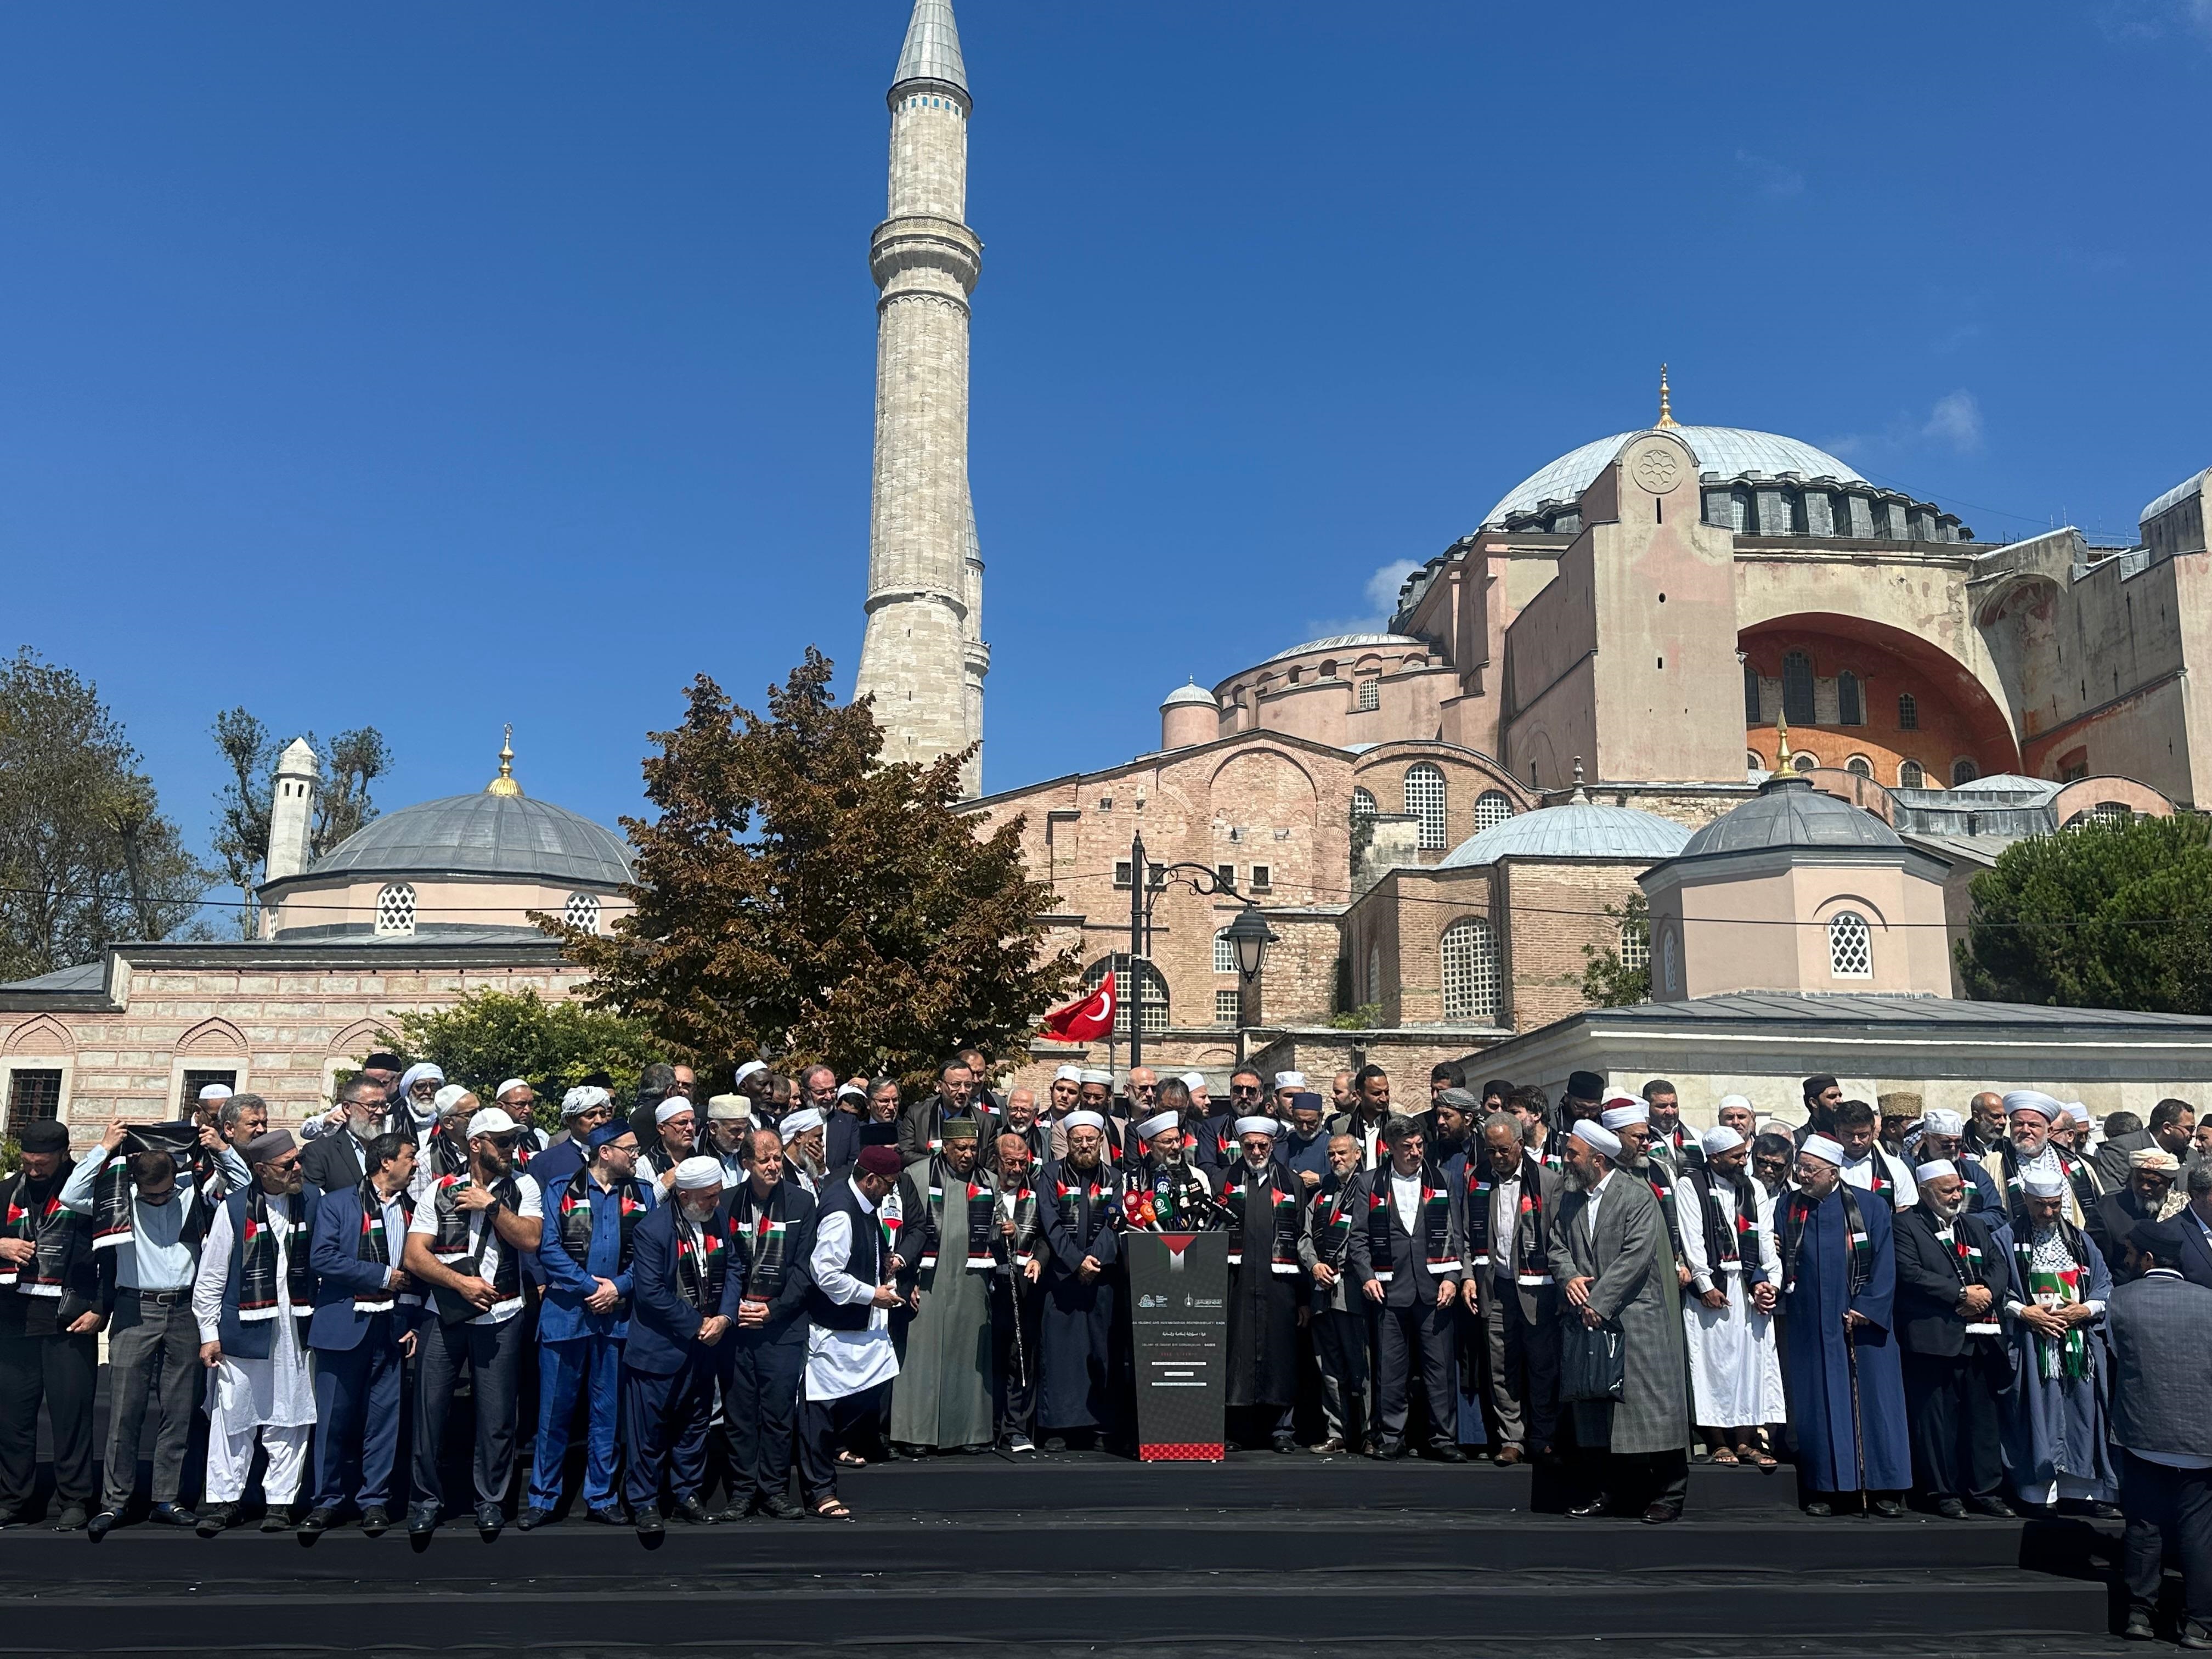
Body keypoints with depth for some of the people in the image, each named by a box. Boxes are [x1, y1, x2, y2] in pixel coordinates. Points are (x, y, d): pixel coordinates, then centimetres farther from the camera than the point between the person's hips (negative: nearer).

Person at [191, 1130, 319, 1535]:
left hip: (297, 1330, 2)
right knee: (233, 1416, 2)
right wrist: (209, 1334, 0)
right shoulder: (233, 1208, -1)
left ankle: (280, 1501, 14)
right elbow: (209, 1277, 2)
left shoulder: (313, 1201, 5)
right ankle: (223, 1499, 15)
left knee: (290, 1419, 5)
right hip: (245, 1330, -2)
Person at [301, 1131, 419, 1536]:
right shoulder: (336, 1204, 0)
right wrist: (383, 1276, -11)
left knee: (384, 1416, 4)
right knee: (334, 1417, 3)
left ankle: (374, 1500, 14)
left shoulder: (411, 1210, 12)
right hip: (344, 1325, -3)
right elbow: (322, 1258, -12)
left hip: (393, 1327, 3)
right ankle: (329, 1500, 15)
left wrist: (415, 1321, 3)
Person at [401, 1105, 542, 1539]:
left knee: (497, 1415, 3)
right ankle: (427, 1499, 18)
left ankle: (490, 1500, 18)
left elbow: (530, 1239, -11)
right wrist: (461, 1282, -11)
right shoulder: (439, 1190, 3)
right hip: (445, 1315, 0)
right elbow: (413, 1257, -2)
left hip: (501, 1317, 0)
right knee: (429, 1408, 2)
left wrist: (491, 1204, -13)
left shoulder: (523, 1186, 4)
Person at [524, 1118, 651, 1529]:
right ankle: (543, 1498, 14)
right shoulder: (560, 1192, 1)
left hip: (617, 1315, 3)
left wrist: (619, 1287, -11)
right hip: (565, 1312, -2)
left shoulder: (642, 1195, 9)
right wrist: (591, 1287, -13)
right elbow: (549, 1248, -7)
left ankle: (601, 1496, 19)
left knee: (608, 1410, 8)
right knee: (554, 1410, 2)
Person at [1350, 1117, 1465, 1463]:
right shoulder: (1371, 1185, 8)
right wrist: (1366, 1276, -4)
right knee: (1390, 1368, 3)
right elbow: (1359, 1237, 7)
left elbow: (1455, 1236, 9)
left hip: (1434, 1290, 0)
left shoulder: (1441, 1184, 10)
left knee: (1440, 1366, 0)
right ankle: (1390, 1437, 13)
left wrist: (1452, 1277, -1)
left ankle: (1444, 1438, 8)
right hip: (1390, 1289, 0)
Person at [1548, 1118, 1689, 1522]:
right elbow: (1558, 1245, 14)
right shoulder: (1570, 1199, 12)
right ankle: (1603, 1491, 20)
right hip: (1587, 1318, 6)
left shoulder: (1638, 1196, -8)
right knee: (1592, 1405, 10)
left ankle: (1668, 1495, 6)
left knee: (1650, 1405, -4)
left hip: (1634, 1318, -6)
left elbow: (1636, 1256, -14)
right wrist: (1569, 1277, -8)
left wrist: (1600, 1302, -17)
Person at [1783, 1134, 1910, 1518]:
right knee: (1819, 1404, 3)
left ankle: (1882, 1488, 10)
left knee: (1874, 1400, 2)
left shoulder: (1870, 1209, 0)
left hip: (1864, 1324, -1)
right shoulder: (1788, 1210, 6)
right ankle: (1823, 1489, 9)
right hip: (1812, 1327, 2)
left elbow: (1884, 1266, -4)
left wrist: (1866, 1310, -11)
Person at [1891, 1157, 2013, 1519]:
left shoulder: (1975, 1225, 20)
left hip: (1980, 1337, 6)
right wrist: (1961, 1294, -12)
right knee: (1936, 1417, -1)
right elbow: (1910, 1273, -12)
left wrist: (1986, 1292, -8)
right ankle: (1942, 1492, 7)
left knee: (1983, 1415, 8)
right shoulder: (1906, 1225, -1)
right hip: (1933, 1337, -6)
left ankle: (1985, 1489, 17)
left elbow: (2000, 1266, 13)